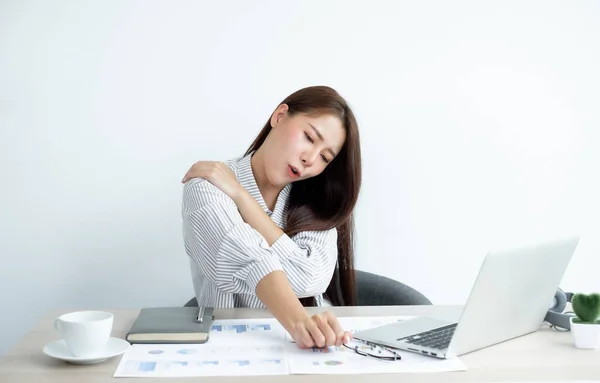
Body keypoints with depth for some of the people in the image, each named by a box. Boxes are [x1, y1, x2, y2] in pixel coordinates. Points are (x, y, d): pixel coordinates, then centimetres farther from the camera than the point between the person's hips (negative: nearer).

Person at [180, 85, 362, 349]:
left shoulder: (315, 201, 4)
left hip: (311, 343, 1)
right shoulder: (209, 189, -7)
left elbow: (309, 279, -14)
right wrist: (299, 324, -39)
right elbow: (254, 266, -24)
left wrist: (239, 195, -14)